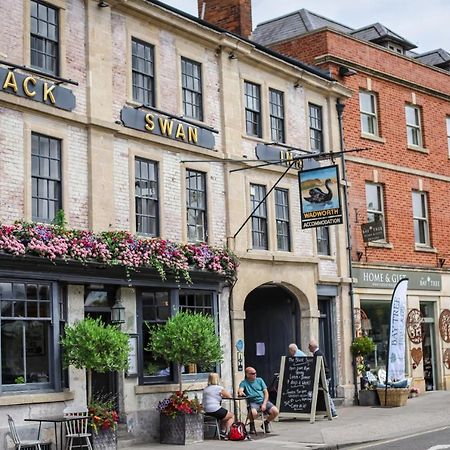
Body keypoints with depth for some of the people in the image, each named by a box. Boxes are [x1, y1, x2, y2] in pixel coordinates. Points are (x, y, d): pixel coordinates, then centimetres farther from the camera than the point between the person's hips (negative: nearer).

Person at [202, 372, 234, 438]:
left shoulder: (205, 389, 12)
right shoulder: (219, 388, -6)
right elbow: (229, 396, 4)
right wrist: (222, 395, 22)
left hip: (207, 412, 7)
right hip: (216, 410, -7)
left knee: (224, 414, 33)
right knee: (231, 416, 17)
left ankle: (222, 430, 27)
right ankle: (226, 432, 6)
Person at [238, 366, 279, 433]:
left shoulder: (259, 380, 14)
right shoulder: (244, 382, 7)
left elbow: (266, 393, 10)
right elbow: (240, 390, -12)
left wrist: (264, 404, -5)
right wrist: (240, 392, -38)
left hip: (263, 401, 3)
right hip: (253, 402, -3)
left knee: (275, 412, -21)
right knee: (254, 413, -37)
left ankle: (266, 422, 10)